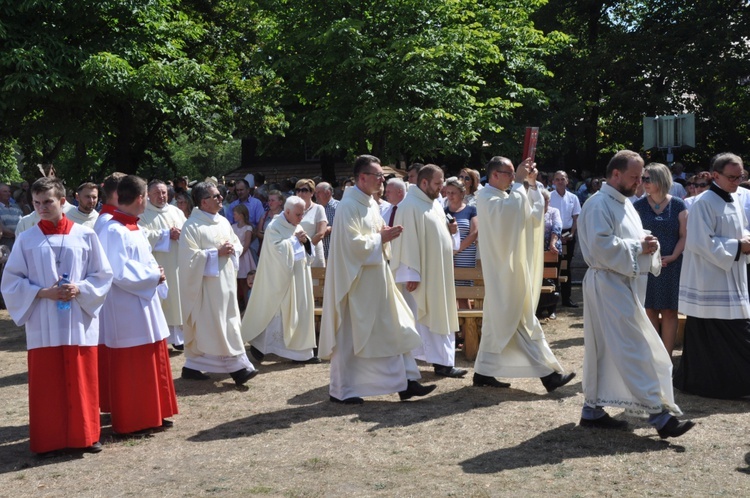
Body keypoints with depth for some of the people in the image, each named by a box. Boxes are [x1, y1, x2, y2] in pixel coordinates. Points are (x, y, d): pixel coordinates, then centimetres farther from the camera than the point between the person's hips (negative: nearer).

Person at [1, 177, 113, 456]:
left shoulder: (85, 236, 1)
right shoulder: (26, 240, 1)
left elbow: (103, 275, 4)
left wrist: (80, 289, -13)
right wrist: (42, 292, -13)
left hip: (79, 322, 0)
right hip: (42, 325, 0)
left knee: (82, 382, 7)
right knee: (46, 385, 5)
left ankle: (85, 435, 20)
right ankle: (47, 440, 16)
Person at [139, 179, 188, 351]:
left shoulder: (176, 211, 15)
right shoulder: (143, 214, -1)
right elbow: (143, 235, -16)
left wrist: (180, 233, -12)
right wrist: (166, 234, -12)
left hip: (177, 264, 5)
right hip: (156, 265, -4)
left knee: (177, 299, 6)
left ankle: (179, 337, 13)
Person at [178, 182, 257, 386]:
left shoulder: (223, 221, 11)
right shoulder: (192, 226, -11)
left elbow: (237, 244, 18)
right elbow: (190, 256, -17)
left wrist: (231, 249, -4)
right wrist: (217, 253, -17)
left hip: (225, 281, 8)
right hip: (206, 285, -8)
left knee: (229, 323, 7)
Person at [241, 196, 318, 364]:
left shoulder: (297, 227, 12)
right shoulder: (274, 227, -10)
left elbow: (307, 251, 15)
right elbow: (278, 248, -22)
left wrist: (305, 241, -5)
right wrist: (295, 239, -13)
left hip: (299, 276, 7)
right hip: (281, 278, -7)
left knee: (301, 311, 6)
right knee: (277, 312, -1)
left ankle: (302, 352, 12)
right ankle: (259, 345, 15)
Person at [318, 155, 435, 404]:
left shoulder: (370, 203, 12)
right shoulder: (349, 205, -16)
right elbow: (353, 243, -22)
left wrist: (385, 233, 1)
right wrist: (381, 238, -14)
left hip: (376, 279, 9)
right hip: (356, 280, -9)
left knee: (392, 329, 7)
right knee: (350, 335, 1)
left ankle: (404, 382, 12)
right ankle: (341, 390, 12)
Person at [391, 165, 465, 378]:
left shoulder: (435, 205, 15)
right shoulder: (410, 206, -15)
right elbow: (407, 241, -20)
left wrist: (450, 230, 2)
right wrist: (411, 274, -24)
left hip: (439, 274, 10)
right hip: (423, 275, -10)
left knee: (442, 318, 9)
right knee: (424, 318, -3)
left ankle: (443, 361, 14)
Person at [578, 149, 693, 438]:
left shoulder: (624, 203, 17)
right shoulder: (599, 205, -13)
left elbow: (628, 241, 23)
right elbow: (602, 246, -23)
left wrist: (647, 246, 2)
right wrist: (638, 246, -17)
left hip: (624, 285, 10)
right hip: (609, 286, -10)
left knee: (605, 350, 12)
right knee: (635, 350, -9)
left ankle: (593, 410, 19)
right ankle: (659, 414, -7)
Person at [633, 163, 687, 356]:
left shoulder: (677, 205, 1)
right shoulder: (639, 205, 3)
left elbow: (684, 235, 0)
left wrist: (673, 256, -13)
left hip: (672, 266, -1)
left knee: (669, 311, 3)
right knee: (649, 311, 4)